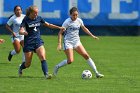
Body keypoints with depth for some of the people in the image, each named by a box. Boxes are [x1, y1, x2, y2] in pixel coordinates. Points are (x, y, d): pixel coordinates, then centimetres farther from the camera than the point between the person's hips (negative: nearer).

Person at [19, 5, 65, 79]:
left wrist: (59, 27, 11)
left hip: (38, 41, 3)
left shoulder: (39, 18, 5)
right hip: (28, 43, -3)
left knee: (43, 57, -21)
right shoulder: (26, 20, -9)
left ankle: (46, 74, -26)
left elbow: (48, 25, 18)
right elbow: (21, 31, -19)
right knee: (28, 64, 5)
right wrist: (23, 32, -43)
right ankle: (20, 68, 37)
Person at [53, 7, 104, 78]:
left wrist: (92, 35, 17)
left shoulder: (79, 21, 3)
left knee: (86, 55, -8)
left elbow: (84, 28, 23)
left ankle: (96, 73, -5)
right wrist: (59, 44, -19)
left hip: (76, 42, 5)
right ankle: (57, 67, 9)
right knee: (70, 61, -17)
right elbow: (60, 33, -11)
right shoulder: (67, 22, -13)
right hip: (68, 42, -5)